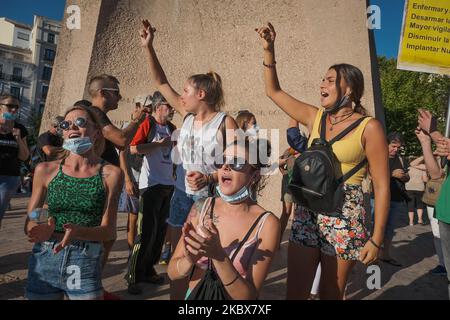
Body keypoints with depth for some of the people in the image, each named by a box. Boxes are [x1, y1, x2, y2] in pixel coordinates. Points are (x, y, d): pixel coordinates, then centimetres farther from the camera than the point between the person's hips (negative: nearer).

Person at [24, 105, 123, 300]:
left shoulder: (110, 174, -5)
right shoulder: (46, 170, 1)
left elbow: (108, 231, -7)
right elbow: (29, 223, 4)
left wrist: (78, 232, -26)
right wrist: (42, 230, -18)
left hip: (86, 263, -2)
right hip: (44, 260, 2)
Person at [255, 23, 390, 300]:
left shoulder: (369, 127, -7)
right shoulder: (315, 117, 7)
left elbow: (382, 185, -7)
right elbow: (274, 91, 11)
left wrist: (377, 237, -10)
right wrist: (269, 49, 4)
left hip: (344, 218, -4)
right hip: (308, 214, 4)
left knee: (331, 294, 12)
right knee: (295, 292, 11)